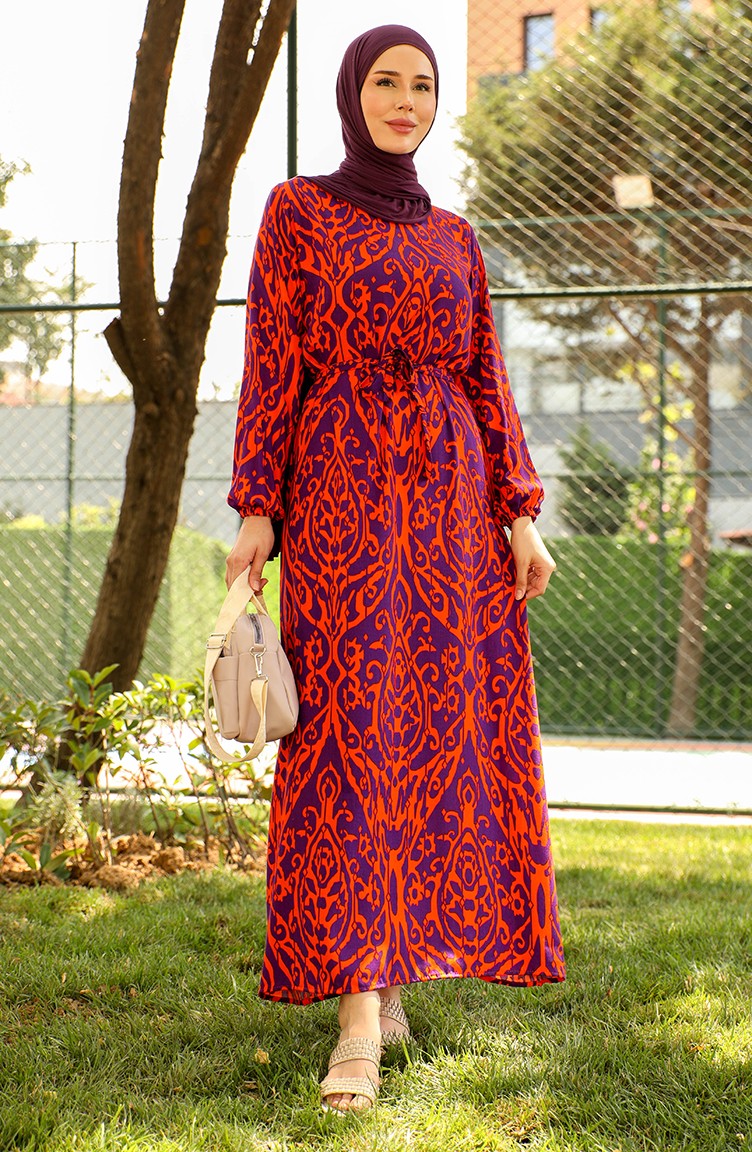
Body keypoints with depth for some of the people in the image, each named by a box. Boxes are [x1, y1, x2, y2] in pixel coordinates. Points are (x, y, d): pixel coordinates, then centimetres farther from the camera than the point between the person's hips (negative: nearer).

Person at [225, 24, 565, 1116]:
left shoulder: (453, 237, 17)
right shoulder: (297, 212, 6)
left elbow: (489, 381, 13)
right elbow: (270, 365, 0)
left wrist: (520, 515, 3)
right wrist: (256, 511, -7)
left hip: (454, 503, 5)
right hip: (342, 495, -4)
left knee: (444, 731, 2)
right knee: (352, 735, -12)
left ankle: (389, 973, 16)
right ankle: (361, 1019, -14)